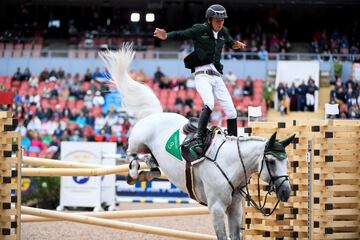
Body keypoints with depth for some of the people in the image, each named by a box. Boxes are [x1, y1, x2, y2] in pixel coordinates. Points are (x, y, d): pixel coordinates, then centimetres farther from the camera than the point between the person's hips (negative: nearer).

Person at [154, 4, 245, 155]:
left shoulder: (223, 32, 13)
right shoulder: (199, 30, -3)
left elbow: (230, 43, 33)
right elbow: (181, 35, -9)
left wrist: (236, 45, 12)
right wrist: (166, 36, -26)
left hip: (217, 76, 6)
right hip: (202, 74, -6)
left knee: (231, 111, 4)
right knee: (209, 104, -30)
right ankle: (199, 140, -34)